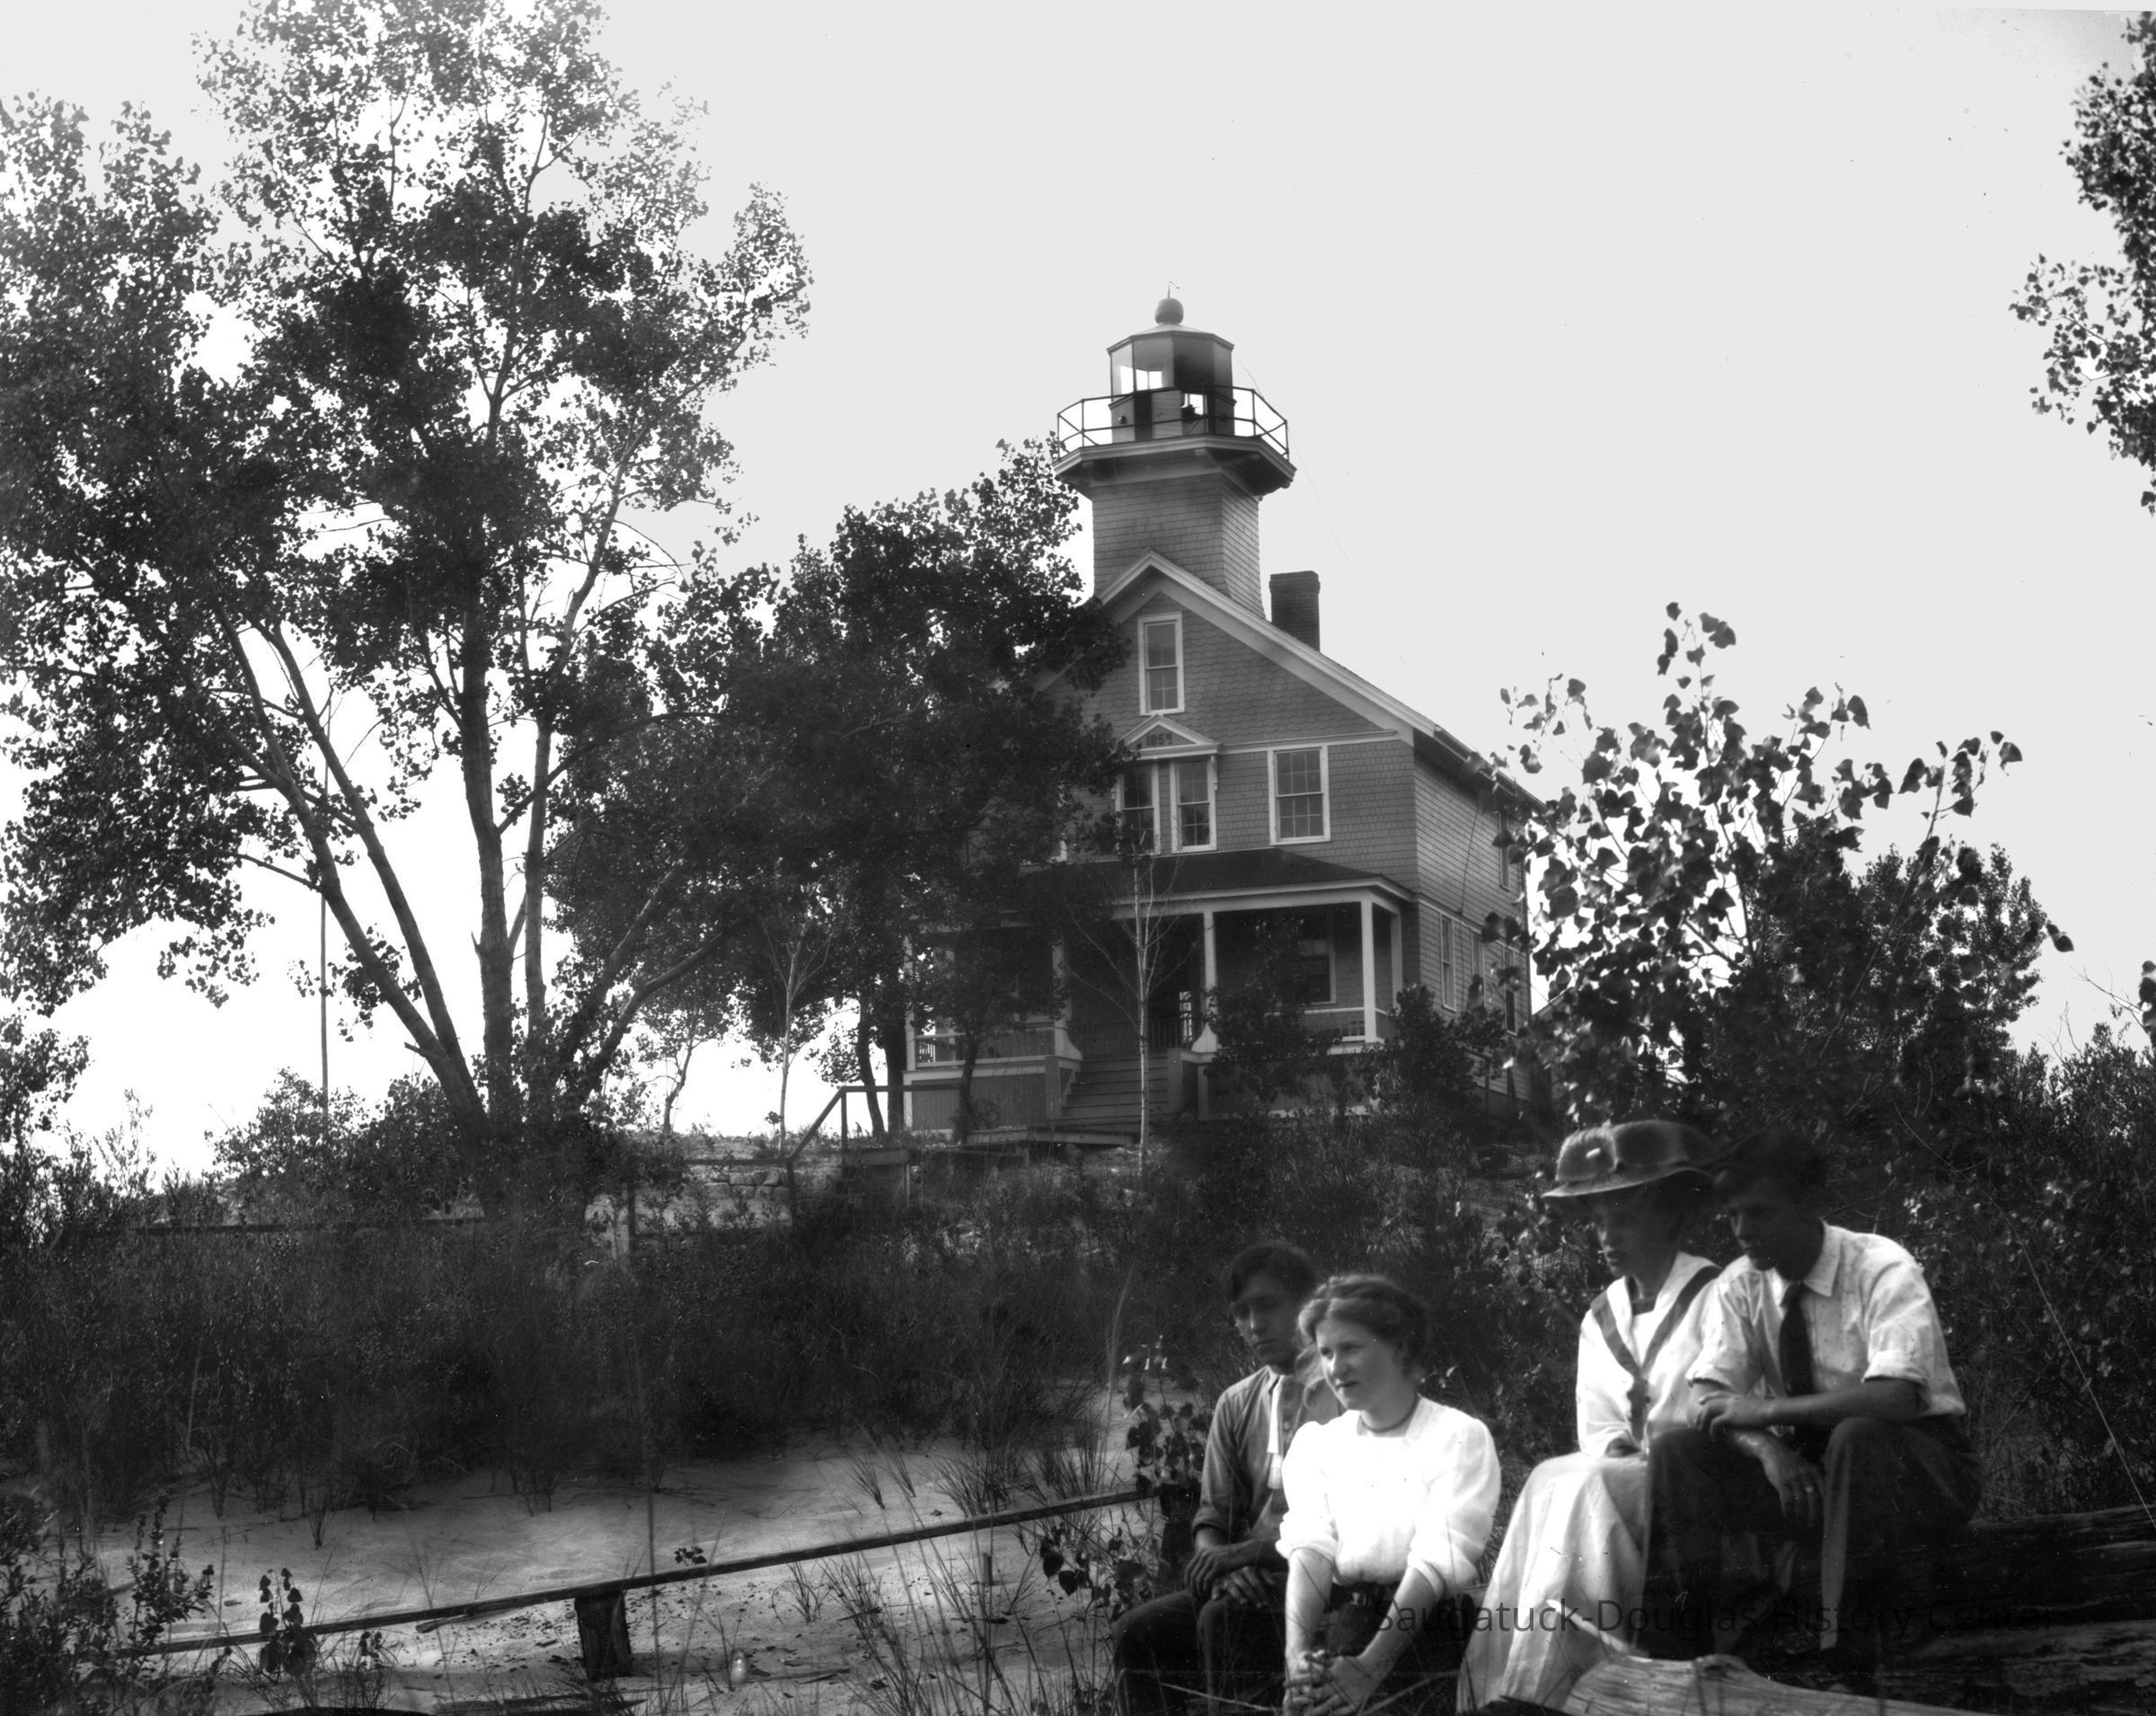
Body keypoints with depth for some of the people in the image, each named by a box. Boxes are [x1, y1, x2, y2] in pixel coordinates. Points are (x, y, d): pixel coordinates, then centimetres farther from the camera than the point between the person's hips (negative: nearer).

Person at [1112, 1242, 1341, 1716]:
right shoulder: (1236, 1404, 14)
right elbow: (1213, 1517, 13)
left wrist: (1250, 1551, -20)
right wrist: (1219, 1563, -11)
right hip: (1247, 1584, 6)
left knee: (1224, 1620, -32)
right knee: (1137, 1634, -16)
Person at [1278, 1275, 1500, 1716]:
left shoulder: (1460, 1437, 3)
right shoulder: (1316, 1443, 16)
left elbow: (1435, 1562, -9)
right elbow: (1309, 1549, 2)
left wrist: (1370, 1666, -22)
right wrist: (1297, 1651, -17)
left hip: (1423, 1628, -3)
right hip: (1338, 1625, 3)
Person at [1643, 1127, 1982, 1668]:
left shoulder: (1882, 1271, -16)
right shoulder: (1739, 1286, 0)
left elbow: (1897, 1398, -30)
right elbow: (1710, 1396, -7)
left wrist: (1766, 1410, -28)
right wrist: (1768, 1447, -29)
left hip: (1920, 1470, -5)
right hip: (1802, 1461, 5)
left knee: (1858, 1438, -39)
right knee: (1675, 1452, -17)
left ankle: (1850, 1645, -27)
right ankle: (1682, 1646, -16)